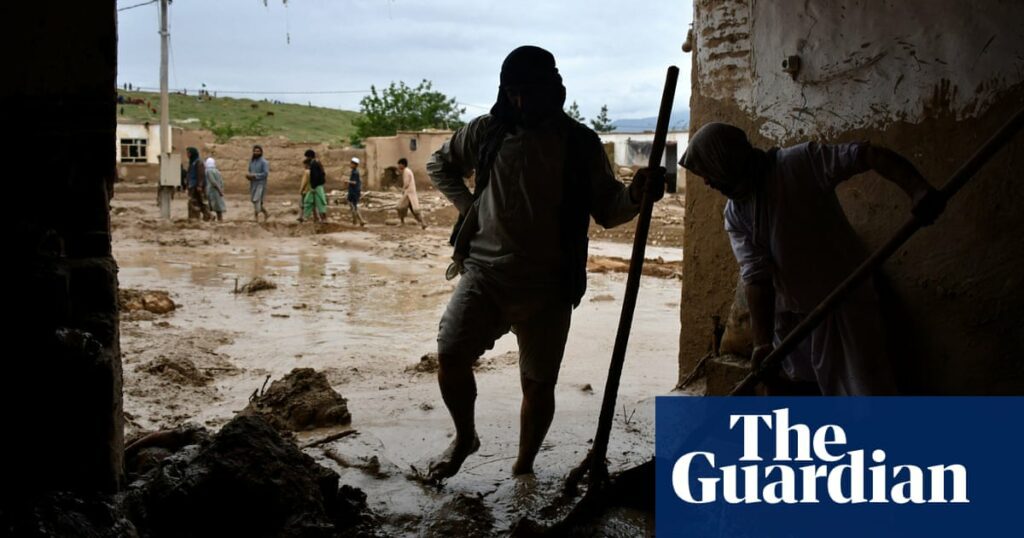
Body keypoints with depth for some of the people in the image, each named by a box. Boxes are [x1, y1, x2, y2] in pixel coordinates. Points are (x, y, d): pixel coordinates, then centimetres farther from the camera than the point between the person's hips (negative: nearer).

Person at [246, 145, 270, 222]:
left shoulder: (264, 162, -11)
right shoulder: (251, 161, 10)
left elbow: (266, 173, -18)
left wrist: (254, 176, -22)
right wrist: (248, 175, -5)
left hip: (261, 184, -7)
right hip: (253, 184, 7)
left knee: (256, 200, -15)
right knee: (254, 201, 11)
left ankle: (256, 218, -10)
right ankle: (266, 214, 27)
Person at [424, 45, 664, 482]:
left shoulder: (580, 143, 1)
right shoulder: (487, 132, 4)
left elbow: (606, 211, 3)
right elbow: (439, 164, 22)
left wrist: (636, 195, -18)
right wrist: (466, 205, 6)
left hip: (547, 286, -1)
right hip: (484, 272, 1)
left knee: (539, 383, 5)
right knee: (450, 355, -12)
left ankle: (524, 466, 28)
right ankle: (464, 437, 18)